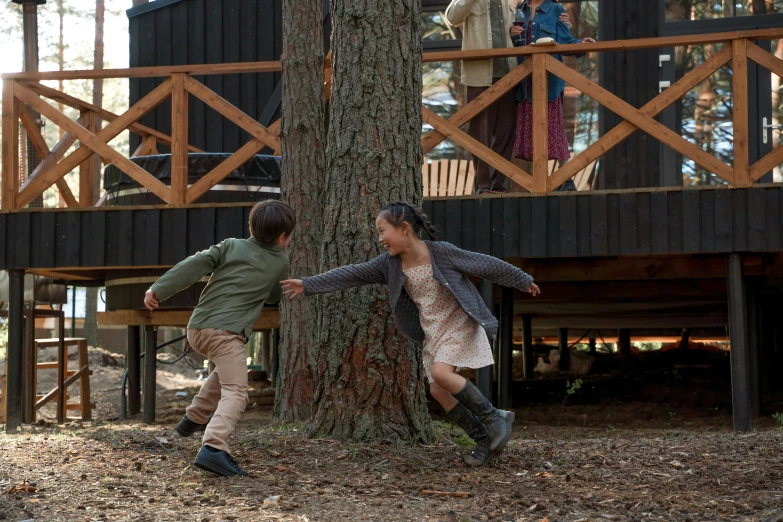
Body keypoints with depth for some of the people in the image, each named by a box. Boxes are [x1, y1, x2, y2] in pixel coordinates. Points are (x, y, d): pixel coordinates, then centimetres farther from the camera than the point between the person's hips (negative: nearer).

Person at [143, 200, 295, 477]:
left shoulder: (231, 246, 13)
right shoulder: (280, 263, 9)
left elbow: (194, 265, 0)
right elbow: (273, 297, 27)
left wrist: (159, 290, -4)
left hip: (197, 327, 6)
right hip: (226, 332, -6)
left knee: (226, 370, 33)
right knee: (235, 392, -13)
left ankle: (195, 418, 36)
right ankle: (213, 447, -36)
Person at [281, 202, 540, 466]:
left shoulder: (442, 252, -19)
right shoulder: (390, 263, -6)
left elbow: (486, 265, -9)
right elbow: (351, 275, -7)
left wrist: (523, 281, 1)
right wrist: (308, 285, -13)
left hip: (460, 323, -6)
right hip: (432, 332, 6)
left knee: (441, 373, -26)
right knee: (438, 390, -1)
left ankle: (494, 417, -11)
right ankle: (485, 439, 13)